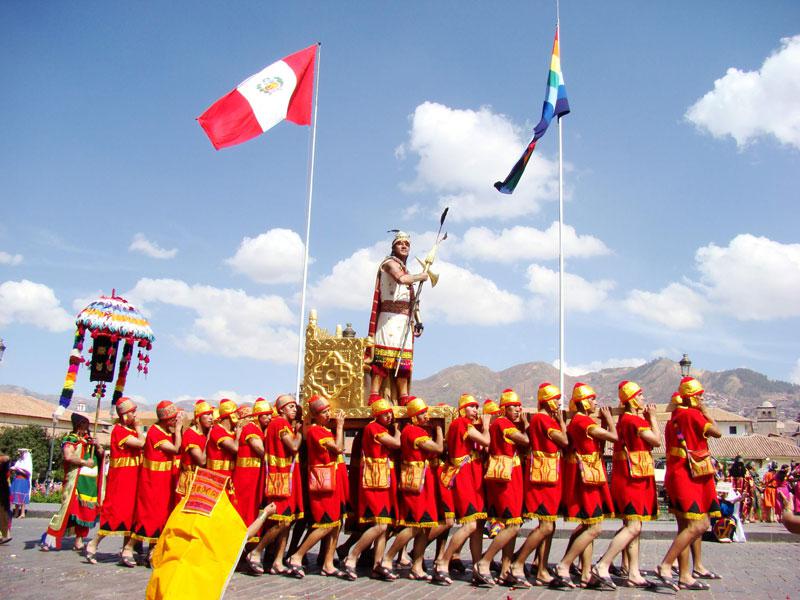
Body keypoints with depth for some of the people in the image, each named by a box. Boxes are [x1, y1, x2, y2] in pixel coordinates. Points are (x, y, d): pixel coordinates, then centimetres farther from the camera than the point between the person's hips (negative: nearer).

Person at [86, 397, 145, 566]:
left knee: (131, 512, 6)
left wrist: (137, 428, 1)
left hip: (132, 477, 8)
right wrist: (138, 428, -8)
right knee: (115, 511, -7)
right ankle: (93, 545, 9)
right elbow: (141, 443, -21)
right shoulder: (119, 430, -12)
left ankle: (126, 552, 11)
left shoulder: (131, 430, 14)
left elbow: (141, 446, 5)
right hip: (120, 477, -8)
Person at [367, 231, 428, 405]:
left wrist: (416, 321, 19)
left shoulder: (405, 270, 26)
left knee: (403, 358, 7)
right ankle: (374, 395, -19)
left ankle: (404, 396, 10)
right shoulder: (390, 263, 0)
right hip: (390, 317, -9)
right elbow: (401, 278, -24)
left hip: (404, 320, 9)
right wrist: (420, 277, -9)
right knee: (383, 357, -15)